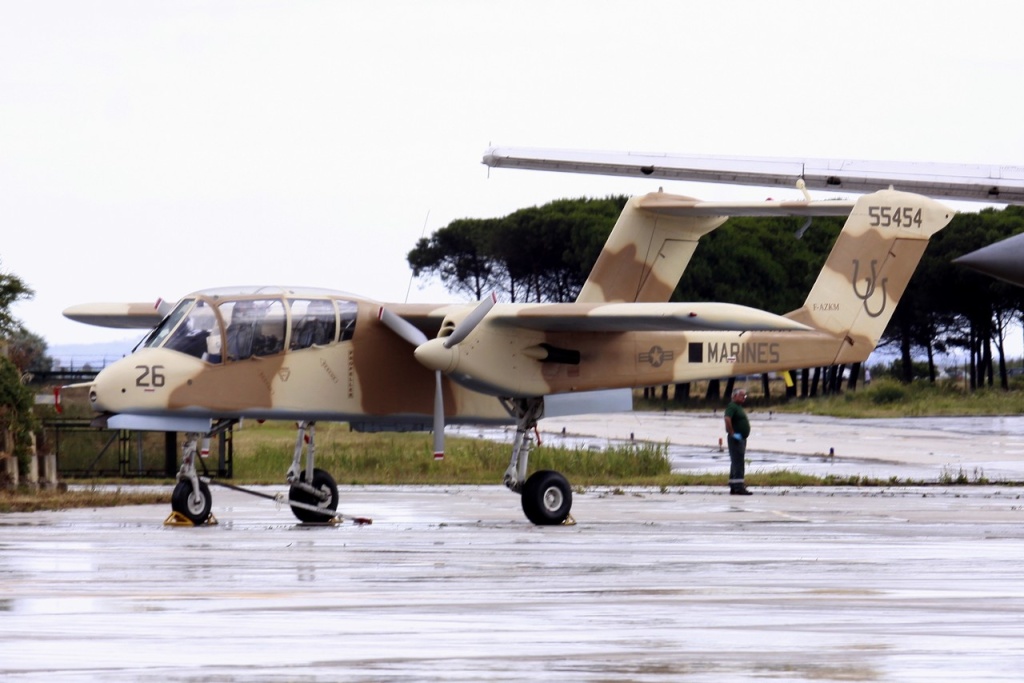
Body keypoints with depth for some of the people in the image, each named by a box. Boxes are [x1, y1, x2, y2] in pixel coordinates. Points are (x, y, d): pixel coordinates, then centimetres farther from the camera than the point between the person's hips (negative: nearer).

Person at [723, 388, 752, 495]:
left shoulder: (739, 407, 20)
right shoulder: (732, 407, -13)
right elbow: (727, 419, -28)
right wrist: (732, 433, -25)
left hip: (742, 438, 10)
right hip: (736, 439, -10)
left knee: (737, 463, 12)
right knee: (738, 463, -14)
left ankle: (733, 487, 16)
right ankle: (738, 487, -18)